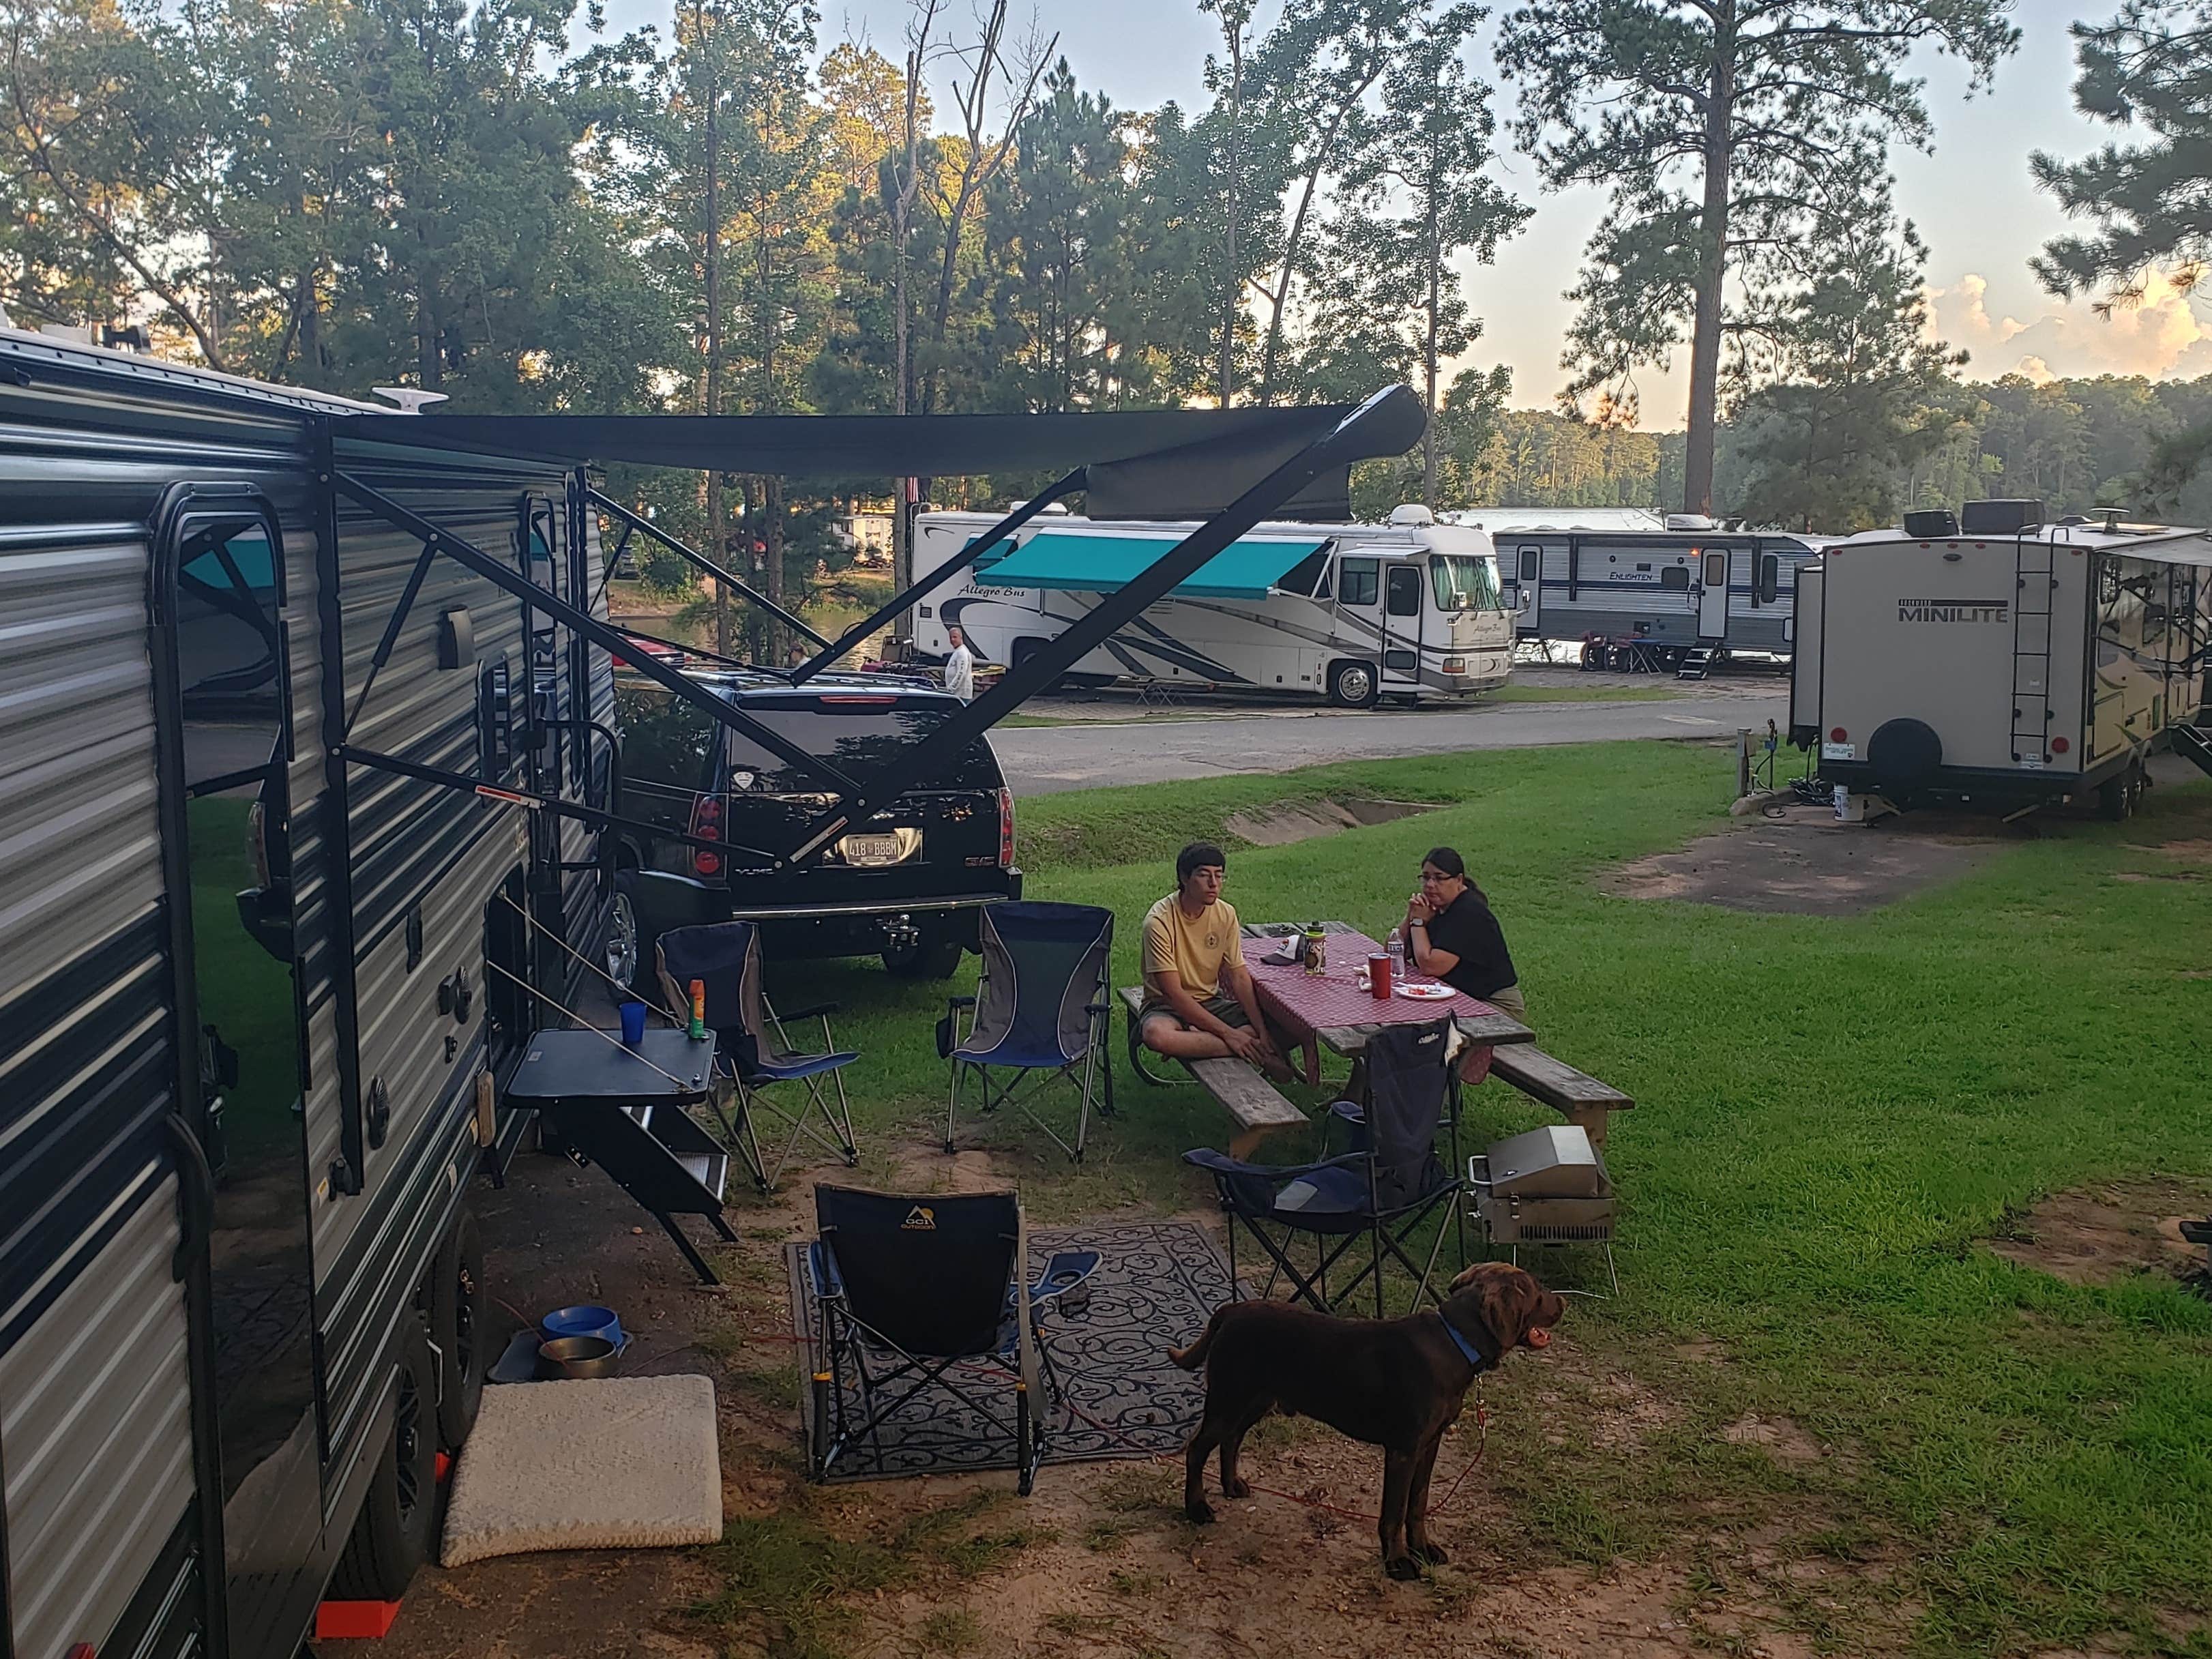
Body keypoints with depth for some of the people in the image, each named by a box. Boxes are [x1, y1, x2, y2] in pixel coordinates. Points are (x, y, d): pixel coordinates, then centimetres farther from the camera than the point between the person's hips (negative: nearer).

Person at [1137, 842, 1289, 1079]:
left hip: (1210, 1002, 5)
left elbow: (1240, 977, -4)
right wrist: (1228, 1033, -26)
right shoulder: (1159, 921, -22)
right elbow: (1174, 994, -23)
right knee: (1156, 1034, -41)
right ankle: (1251, 1051, -26)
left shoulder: (1226, 914, -6)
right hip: (1167, 1008, -4)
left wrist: (1262, 1031, -18)